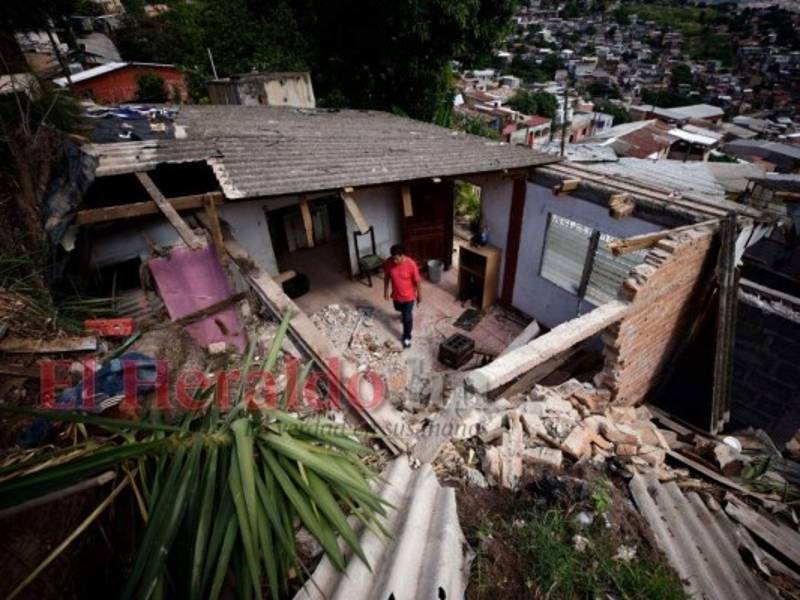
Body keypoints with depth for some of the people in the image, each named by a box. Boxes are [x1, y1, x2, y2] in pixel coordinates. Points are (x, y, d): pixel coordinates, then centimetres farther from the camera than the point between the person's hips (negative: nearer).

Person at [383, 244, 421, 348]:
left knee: (407, 317, 8)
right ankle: (405, 313, 66)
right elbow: (386, 277, -1)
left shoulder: (411, 264, -29)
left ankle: (407, 337, 30)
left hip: (408, 295, -4)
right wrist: (386, 290, 7)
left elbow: (417, 281, -16)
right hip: (396, 294, 4)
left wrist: (419, 295, -6)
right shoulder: (388, 263, -19)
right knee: (398, 309, 30)